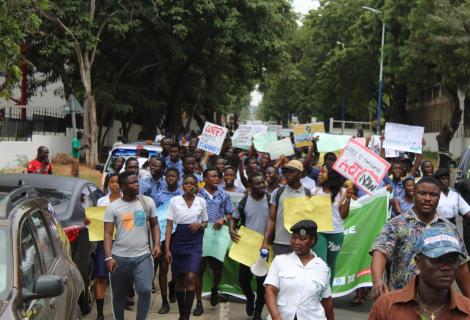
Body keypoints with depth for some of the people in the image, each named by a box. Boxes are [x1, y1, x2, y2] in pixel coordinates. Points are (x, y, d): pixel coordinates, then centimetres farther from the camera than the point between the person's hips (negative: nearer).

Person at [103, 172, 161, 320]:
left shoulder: (148, 201, 3)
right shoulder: (113, 207, -1)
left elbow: (154, 225, 10)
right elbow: (108, 234, -3)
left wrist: (156, 244, -5)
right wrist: (108, 257, -14)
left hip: (143, 256, 0)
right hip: (120, 257, 0)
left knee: (145, 290, -16)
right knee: (119, 295, 12)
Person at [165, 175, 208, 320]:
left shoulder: (202, 202, 3)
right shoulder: (174, 201, -1)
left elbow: (205, 222, 16)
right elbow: (169, 225, -2)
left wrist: (200, 225, -9)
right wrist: (167, 248, -8)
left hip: (195, 243, 0)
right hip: (178, 242, 1)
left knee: (190, 278, -15)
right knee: (179, 281, 10)